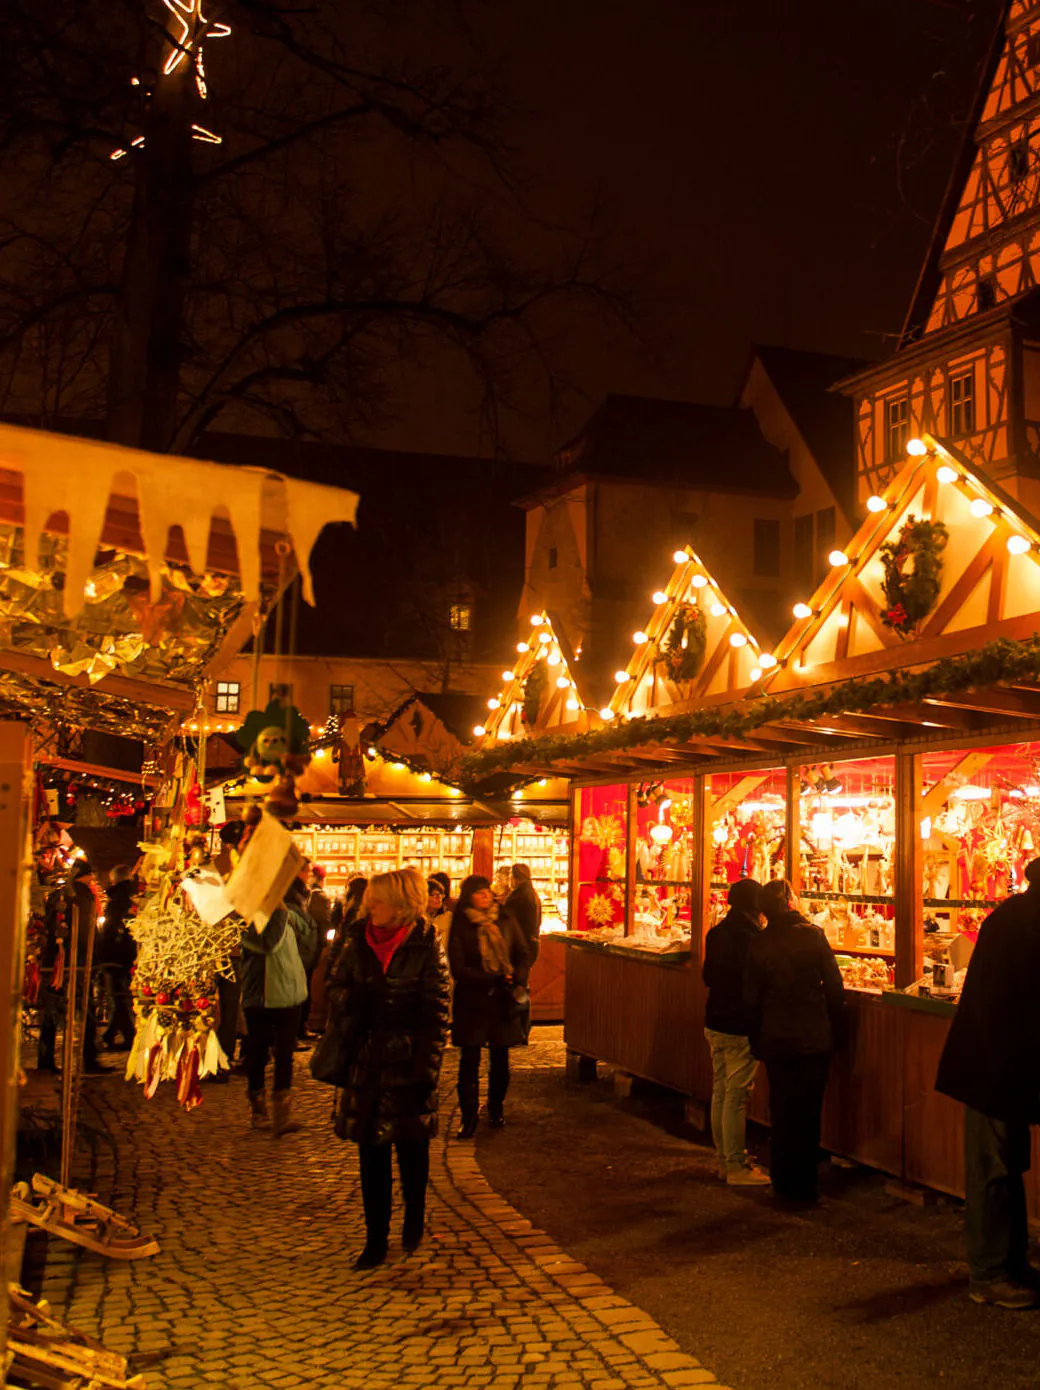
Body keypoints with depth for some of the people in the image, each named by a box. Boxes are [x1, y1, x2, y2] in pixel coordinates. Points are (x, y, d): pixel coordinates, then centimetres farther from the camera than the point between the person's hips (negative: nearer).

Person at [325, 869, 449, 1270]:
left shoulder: (426, 948, -9)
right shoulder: (358, 941, 2)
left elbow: (435, 1012, -8)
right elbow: (336, 988, 13)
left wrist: (427, 1067, -12)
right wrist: (350, 1002, -10)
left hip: (407, 1061, -3)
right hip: (365, 1063, 3)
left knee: (412, 1146, 12)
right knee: (371, 1150, 6)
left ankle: (414, 1219, 35)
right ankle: (376, 1240, 14)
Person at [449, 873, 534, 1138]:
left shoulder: (505, 920, 5)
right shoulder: (460, 926, -4)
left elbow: (524, 954, 11)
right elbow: (458, 968, -9)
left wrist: (518, 981, -7)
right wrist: (492, 980, -18)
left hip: (504, 1000, 3)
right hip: (472, 1000, -3)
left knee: (500, 1057, 8)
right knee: (470, 1059, -4)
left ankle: (496, 1109, 24)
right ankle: (469, 1117, 3)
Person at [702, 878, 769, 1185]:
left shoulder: (715, 934, 6)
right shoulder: (751, 938, -18)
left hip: (715, 1024, 8)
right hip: (740, 1027, -8)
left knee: (720, 1091, 14)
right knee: (736, 1096, -2)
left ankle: (725, 1159, 24)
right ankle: (736, 1166, 4)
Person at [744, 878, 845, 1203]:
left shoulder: (757, 944, -4)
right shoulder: (813, 935, -10)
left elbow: (751, 999, 1)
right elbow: (835, 986, -7)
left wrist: (756, 1041, 11)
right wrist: (835, 1030, 5)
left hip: (776, 1041, 1)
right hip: (815, 1039, -1)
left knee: (782, 1113, 12)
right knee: (809, 1113, 10)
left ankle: (784, 1183, 17)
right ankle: (806, 1182, 16)